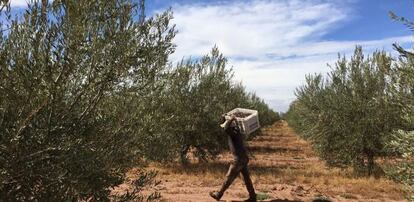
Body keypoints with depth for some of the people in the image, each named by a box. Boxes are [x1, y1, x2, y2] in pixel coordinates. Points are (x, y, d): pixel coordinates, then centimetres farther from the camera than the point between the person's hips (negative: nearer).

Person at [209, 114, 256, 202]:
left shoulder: (234, 132, -17)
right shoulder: (236, 131, 11)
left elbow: (226, 129, -37)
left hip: (238, 159, -9)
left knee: (229, 178, 3)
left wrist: (231, 119, -23)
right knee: (246, 178, 12)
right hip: (243, 158, 9)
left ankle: (218, 194, 14)